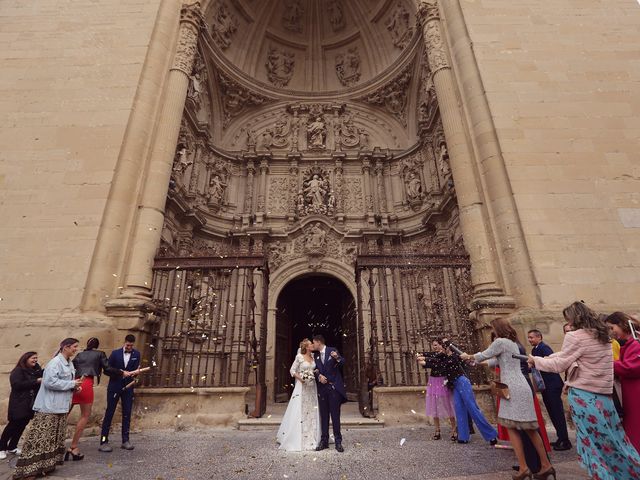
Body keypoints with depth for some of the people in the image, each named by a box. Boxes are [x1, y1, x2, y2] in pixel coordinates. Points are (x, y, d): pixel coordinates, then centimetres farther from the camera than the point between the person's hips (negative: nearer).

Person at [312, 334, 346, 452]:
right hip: (322, 387, 4)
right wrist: (319, 376, -11)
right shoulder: (315, 355, 10)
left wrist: (337, 358, -28)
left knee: (335, 415, 1)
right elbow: (315, 369, 10)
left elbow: (342, 364, -8)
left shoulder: (332, 350, -4)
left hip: (334, 387, -4)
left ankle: (338, 441, 9)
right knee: (323, 415, 8)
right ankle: (324, 441, 16)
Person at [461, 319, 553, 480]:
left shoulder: (500, 341, -10)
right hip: (521, 387, 9)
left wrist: (468, 356, 16)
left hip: (514, 389, -9)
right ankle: (546, 465, 16)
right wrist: (475, 360, 28)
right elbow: (495, 360, 25)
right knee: (529, 428, 12)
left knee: (512, 428, -2)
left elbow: (484, 355, -1)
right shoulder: (513, 342, 18)